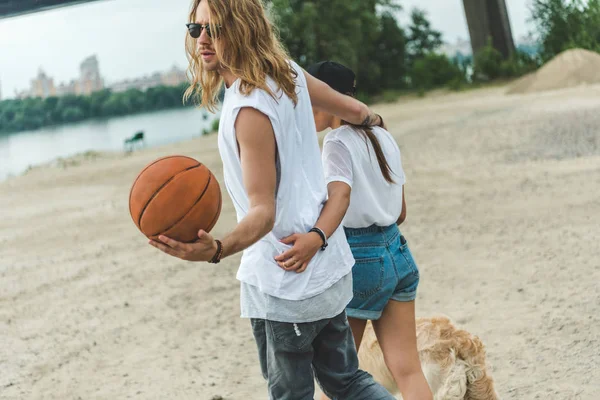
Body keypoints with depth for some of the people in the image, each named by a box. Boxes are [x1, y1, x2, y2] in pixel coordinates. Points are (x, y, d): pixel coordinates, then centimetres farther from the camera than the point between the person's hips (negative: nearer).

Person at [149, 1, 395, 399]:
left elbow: (263, 211, -27)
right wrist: (375, 121, 39)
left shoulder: (250, 108, -24)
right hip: (327, 267, 9)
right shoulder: (287, 71, 0)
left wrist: (216, 249, -45)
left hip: (283, 283, -9)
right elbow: (353, 109, 15)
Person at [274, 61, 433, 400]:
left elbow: (341, 195, -33)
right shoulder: (383, 136, 10)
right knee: (408, 370, 5)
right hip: (399, 254, 7)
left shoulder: (339, 142, -13)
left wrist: (316, 238, -51)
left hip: (360, 260, -7)